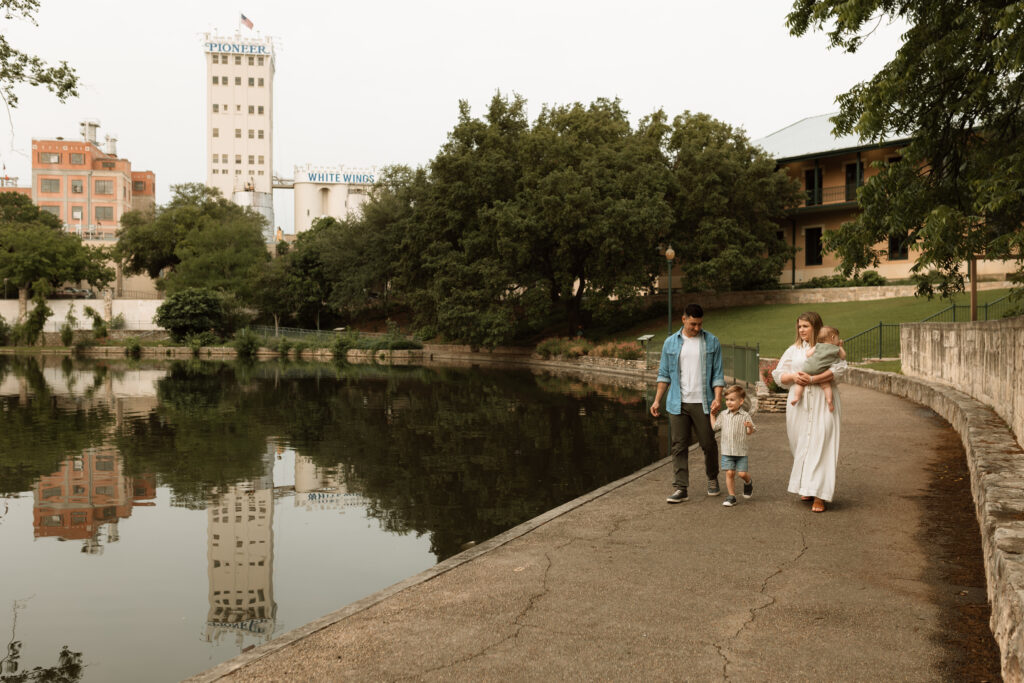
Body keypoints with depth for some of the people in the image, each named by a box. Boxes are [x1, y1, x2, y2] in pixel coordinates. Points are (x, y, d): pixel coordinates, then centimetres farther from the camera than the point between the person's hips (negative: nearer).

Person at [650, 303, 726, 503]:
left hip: (703, 403, -1)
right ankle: (681, 489, 2)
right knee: (679, 446, -1)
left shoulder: (711, 342, 3)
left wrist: (718, 397, -11)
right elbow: (664, 374, 10)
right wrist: (657, 400, 4)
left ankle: (712, 479, 31)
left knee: (708, 444, 6)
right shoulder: (670, 343, 6)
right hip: (678, 404, 1)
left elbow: (718, 373, 2)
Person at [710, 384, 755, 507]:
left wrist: (750, 426, -21)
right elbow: (715, 427, 8)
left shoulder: (745, 415, -2)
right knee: (729, 473, -3)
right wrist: (712, 414, 11)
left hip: (741, 451, -2)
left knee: (742, 473, 0)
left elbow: (749, 432, 1)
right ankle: (731, 496, 7)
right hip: (727, 451, 2)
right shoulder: (723, 415, 5)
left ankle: (748, 483, 35)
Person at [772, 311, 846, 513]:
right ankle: (806, 488, 20)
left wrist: (813, 379, -20)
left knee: (820, 445, -9)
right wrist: (793, 376, -9)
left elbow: (839, 368, -13)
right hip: (799, 404, 4)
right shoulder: (793, 350, 16)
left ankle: (820, 495, -10)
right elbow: (778, 374, 13)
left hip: (823, 404, -4)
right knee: (801, 445, 6)